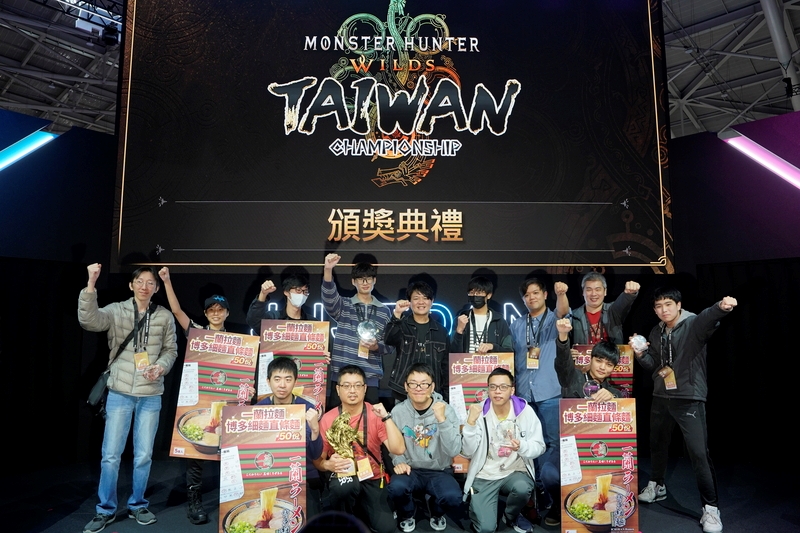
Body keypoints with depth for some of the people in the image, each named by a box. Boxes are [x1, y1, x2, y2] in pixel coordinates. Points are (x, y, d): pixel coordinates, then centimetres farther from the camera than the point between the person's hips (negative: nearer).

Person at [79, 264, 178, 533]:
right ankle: (106, 510, 23)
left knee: (143, 454, 10)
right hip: (120, 392, -1)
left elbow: (171, 350, 7)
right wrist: (91, 284, -30)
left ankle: (137, 505, 28)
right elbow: (88, 320, -21)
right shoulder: (116, 310, -2)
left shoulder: (165, 316, 2)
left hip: (150, 395, 1)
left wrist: (160, 367, -12)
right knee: (111, 454, 4)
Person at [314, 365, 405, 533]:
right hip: (341, 477, 0)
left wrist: (386, 417, -27)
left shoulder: (375, 415, -9)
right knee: (345, 485, -35)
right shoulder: (327, 419, -8)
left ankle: (363, 509, 14)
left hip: (372, 479, 1)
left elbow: (398, 450, -19)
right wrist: (328, 464, -23)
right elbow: (318, 460, 0)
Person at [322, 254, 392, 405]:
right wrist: (328, 270, -34)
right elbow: (329, 298, -18)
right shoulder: (343, 305, 5)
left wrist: (376, 346, -13)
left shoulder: (384, 311, 9)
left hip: (370, 377, 1)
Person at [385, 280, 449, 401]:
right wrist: (396, 315, -35)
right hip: (403, 393, -1)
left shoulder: (440, 331, 7)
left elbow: (445, 364, 10)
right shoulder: (402, 325, 1)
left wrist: (446, 394, 7)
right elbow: (388, 340, -20)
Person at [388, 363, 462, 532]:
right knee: (396, 487, -31)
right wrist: (399, 462, -17)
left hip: (439, 471, 0)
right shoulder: (398, 411, -6)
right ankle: (407, 515, 7)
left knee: (452, 497, -29)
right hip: (410, 470, 1)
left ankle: (436, 513, 11)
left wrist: (442, 419, -30)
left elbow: (453, 451, -20)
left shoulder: (447, 410, -10)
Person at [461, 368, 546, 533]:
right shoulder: (478, 411, -10)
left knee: (522, 488, -32)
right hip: (484, 475, -1)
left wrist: (521, 446, -29)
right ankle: (476, 507, 23)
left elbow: (539, 446, -7)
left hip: (515, 472, 1)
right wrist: (471, 423, -26)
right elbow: (467, 452, -12)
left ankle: (511, 516, 3)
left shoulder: (525, 410, -9)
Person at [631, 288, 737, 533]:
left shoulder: (693, 324, -12)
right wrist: (641, 354, -10)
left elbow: (708, 317, -37)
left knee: (699, 453, -8)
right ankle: (657, 486, 41)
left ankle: (710, 507, 9)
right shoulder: (656, 332, 7)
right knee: (657, 444, 19)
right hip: (661, 398, 7)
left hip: (689, 399, -6)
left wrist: (721, 307, -59)